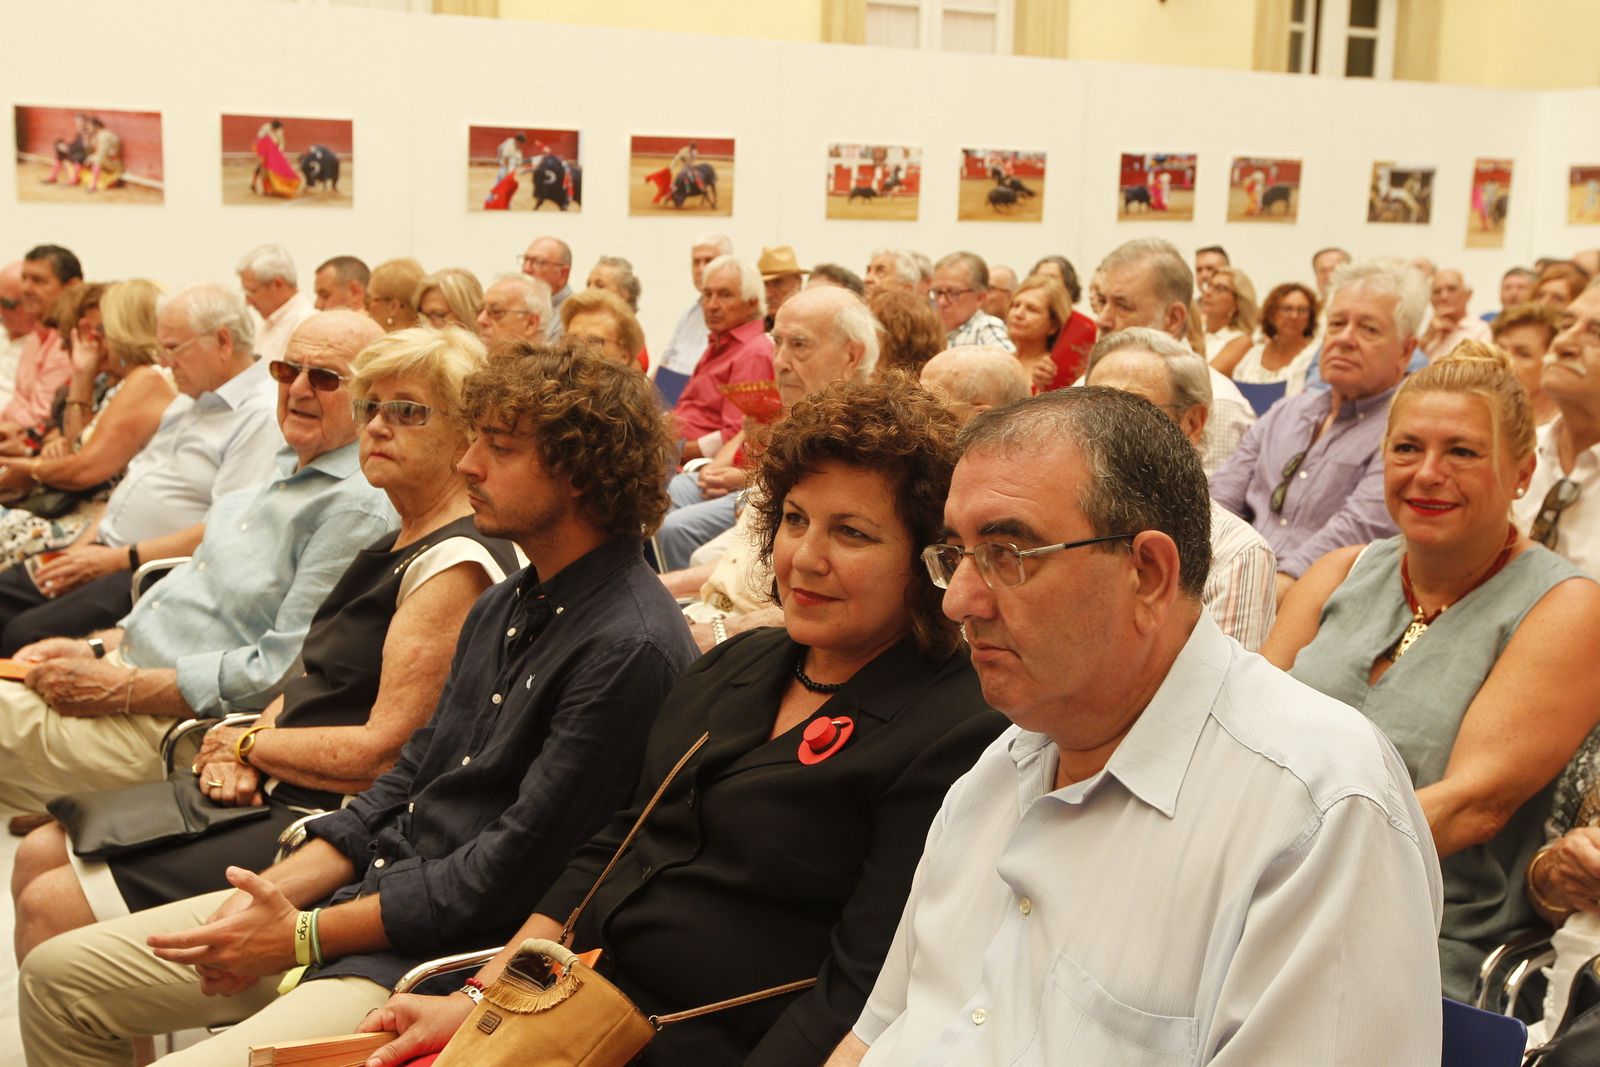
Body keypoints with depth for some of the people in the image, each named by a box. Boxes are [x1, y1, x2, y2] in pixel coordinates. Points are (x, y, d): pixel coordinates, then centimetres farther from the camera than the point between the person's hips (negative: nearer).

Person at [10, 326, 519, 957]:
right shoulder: (394, 548, 15)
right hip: (276, 796, 10)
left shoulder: (456, 566, -17)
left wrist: (249, 743, -6)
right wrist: (242, 753, -3)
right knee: (41, 853, 10)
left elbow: (384, 753, -21)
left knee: (53, 905, -11)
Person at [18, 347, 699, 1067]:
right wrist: (279, 891, 1)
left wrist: (305, 935, -14)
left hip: (441, 952, -9)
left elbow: (506, 873, -20)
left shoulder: (630, 648, -20)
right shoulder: (505, 605, 11)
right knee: (58, 974, 11)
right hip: (370, 886, 9)